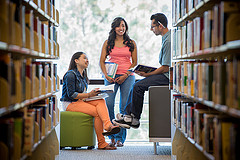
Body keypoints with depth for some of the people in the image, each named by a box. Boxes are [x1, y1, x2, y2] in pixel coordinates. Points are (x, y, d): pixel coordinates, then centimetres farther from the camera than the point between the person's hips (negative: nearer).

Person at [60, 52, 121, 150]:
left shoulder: (83, 76, 17)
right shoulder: (71, 74, -11)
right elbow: (71, 94, -18)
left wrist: (93, 93, 0)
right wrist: (89, 95, -20)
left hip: (81, 101, 8)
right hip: (71, 104, -8)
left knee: (101, 101, -19)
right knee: (98, 113, -25)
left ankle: (108, 126, -42)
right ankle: (101, 143, -22)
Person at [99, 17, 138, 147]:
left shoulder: (131, 43, 9)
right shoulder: (108, 43, 10)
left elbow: (135, 62, 6)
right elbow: (102, 61, 7)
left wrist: (125, 75, -8)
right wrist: (106, 75, -9)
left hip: (127, 76, 0)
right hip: (111, 76, 0)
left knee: (124, 106, -4)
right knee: (108, 104, -14)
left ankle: (120, 138, 2)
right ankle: (112, 137, -3)